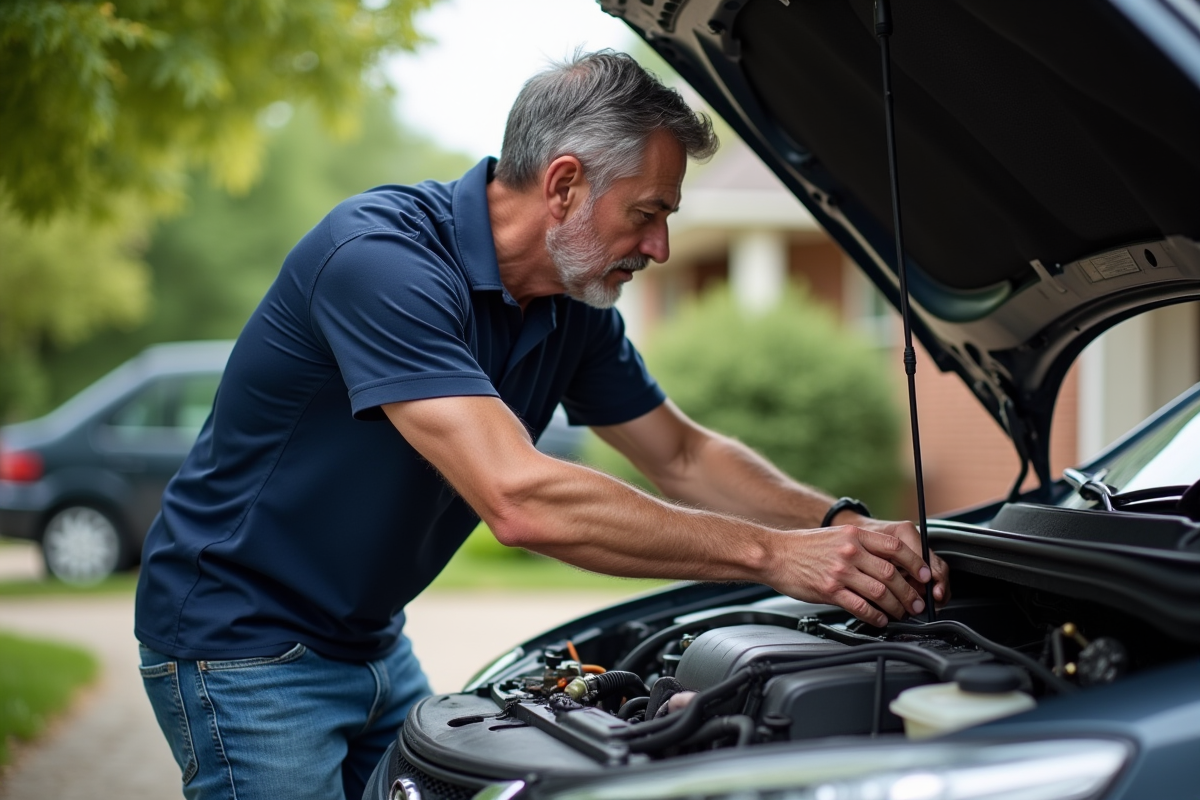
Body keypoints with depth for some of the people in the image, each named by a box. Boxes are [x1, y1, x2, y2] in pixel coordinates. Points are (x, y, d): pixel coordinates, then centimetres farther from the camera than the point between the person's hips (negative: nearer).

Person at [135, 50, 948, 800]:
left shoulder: (574, 308, -2)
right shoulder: (381, 257, -30)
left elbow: (684, 456, 11)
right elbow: (522, 501, -38)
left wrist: (841, 526, -5)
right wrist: (774, 555, -33)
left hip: (372, 645, 8)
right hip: (243, 644, -8)